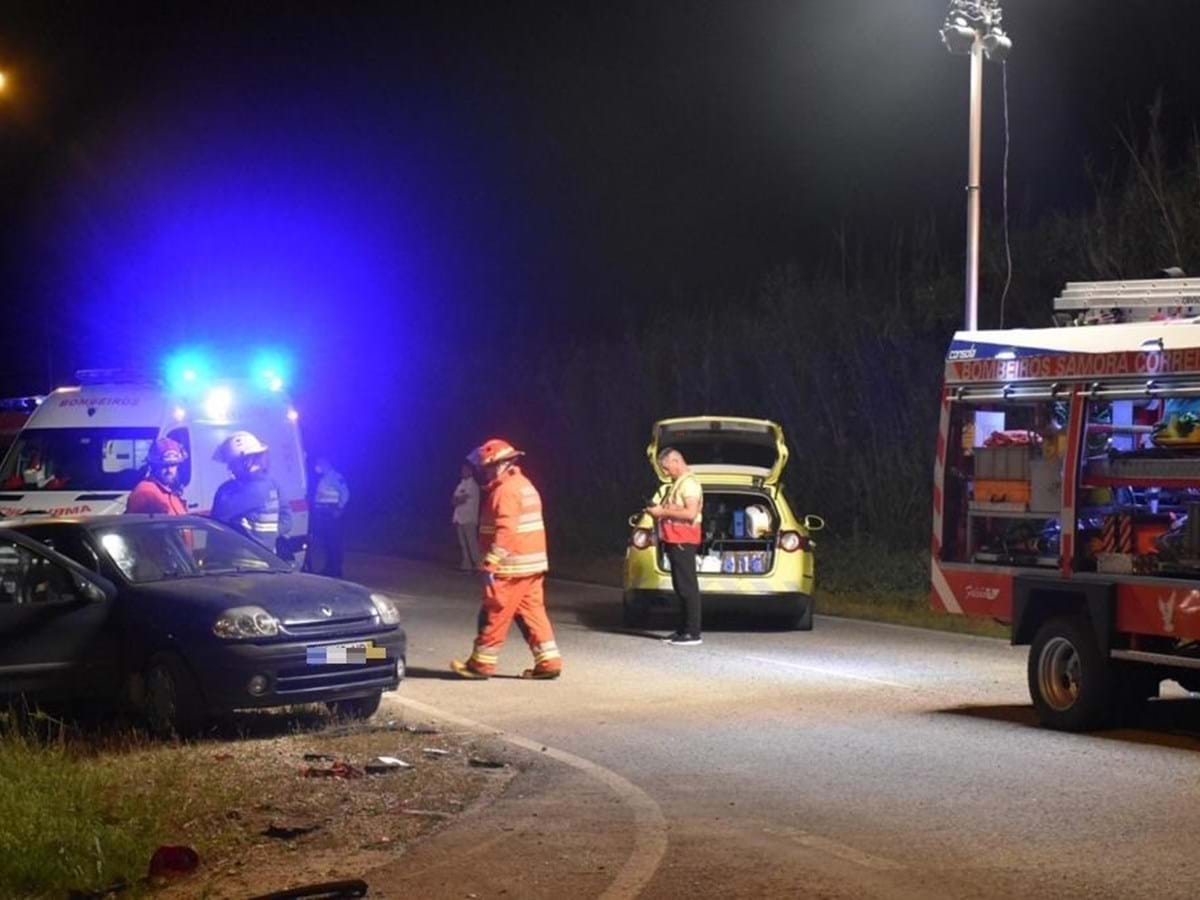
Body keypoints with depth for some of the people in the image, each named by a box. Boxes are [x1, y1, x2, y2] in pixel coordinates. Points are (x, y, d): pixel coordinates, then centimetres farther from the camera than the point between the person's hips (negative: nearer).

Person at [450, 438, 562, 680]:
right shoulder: (523, 485, 18)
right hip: (532, 564, 10)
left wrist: (490, 563, -25)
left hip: (512, 567, -10)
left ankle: (481, 662, 4)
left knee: (495, 614, -2)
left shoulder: (505, 490, -15)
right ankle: (548, 661, 4)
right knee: (532, 612, 9)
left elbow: (506, 531, -24)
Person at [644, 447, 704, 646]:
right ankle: (683, 630, 16)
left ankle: (693, 633, -10)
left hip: (683, 541, -10)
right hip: (674, 540, 10)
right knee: (680, 586, 12)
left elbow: (690, 513, -22)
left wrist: (663, 512, -17)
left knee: (687, 586, -10)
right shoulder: (677, 484, 20)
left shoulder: (689, 483, -12)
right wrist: (658, 512, 12)